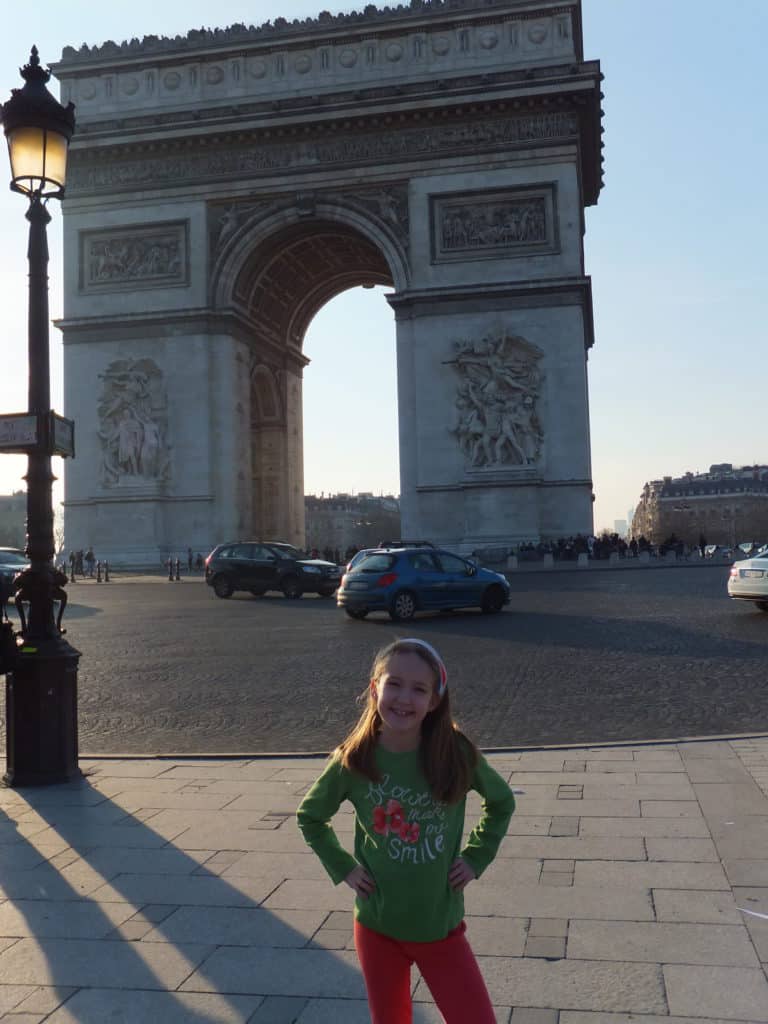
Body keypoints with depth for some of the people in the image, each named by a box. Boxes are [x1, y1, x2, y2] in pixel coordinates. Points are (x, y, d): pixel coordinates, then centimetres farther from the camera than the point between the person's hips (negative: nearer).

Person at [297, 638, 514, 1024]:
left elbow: (501, 802, 6)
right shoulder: (353, 761, -13)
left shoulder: (456, 753, -14)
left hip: (441, 928, 0)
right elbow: (309, 817, 6)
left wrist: (475, 857, -2)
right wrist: (342, 867, -2)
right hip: (377, 926, 1)